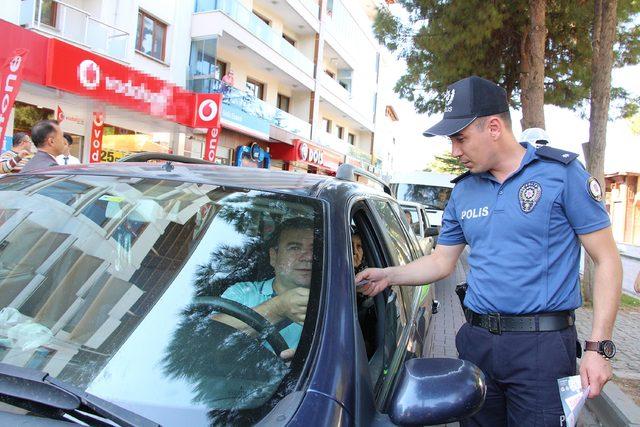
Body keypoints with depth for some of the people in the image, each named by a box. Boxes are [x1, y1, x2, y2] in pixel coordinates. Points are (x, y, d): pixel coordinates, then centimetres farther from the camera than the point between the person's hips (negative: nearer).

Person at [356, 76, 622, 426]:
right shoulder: (463, 191, 8)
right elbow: (441, 262, 14)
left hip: (542, 346, -4)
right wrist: (388, 276, 1)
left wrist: (598, 347, -11)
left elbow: (606, 260, -5)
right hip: (477, 341, 5)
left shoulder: (561, 173, -6)